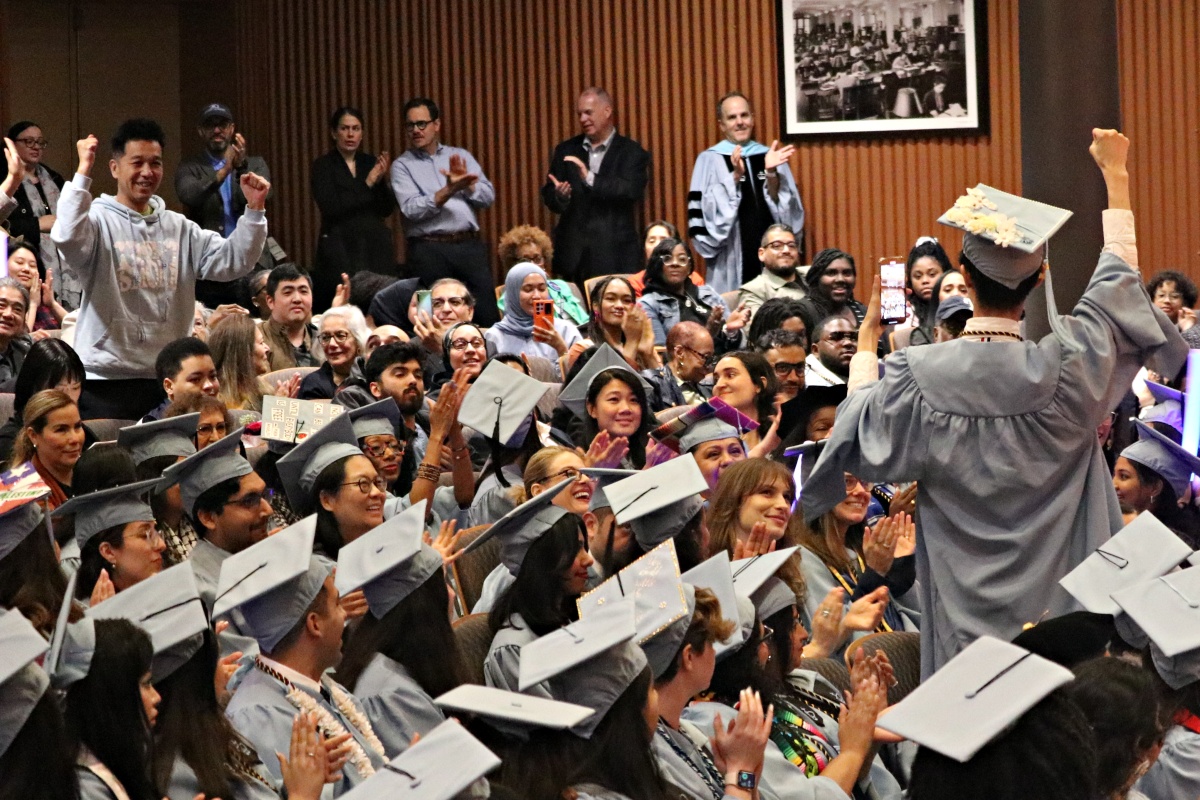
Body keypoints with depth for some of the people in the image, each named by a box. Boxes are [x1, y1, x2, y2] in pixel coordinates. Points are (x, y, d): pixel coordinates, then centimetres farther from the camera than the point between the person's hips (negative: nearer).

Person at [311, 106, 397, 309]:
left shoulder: (370, 162, 12)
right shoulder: (323, 166, 1)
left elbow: (387, 210, 8)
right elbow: (330, 208, -13)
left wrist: (381, 180, -9)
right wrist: (367, 183, -14)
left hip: (375, 245, 4)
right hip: (340, 248, -4)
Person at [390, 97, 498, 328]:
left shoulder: (461, 156, 14)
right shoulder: (402, 165, 5)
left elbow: (488, 197, 8)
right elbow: (411, 209, -10)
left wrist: (467, 185, -10)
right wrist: (448, 190, -20)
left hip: (470, 246, 3)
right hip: (430, 250, -3)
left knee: (487, 314, 0)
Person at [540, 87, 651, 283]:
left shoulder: (632, 153, 2)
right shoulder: (565, 151, 13)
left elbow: (632, 191, -14)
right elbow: (548, 195, 8)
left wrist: (591, 179, -26)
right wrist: (559, 196, -17)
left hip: (614, 254, -3)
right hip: (573, 253, 3)